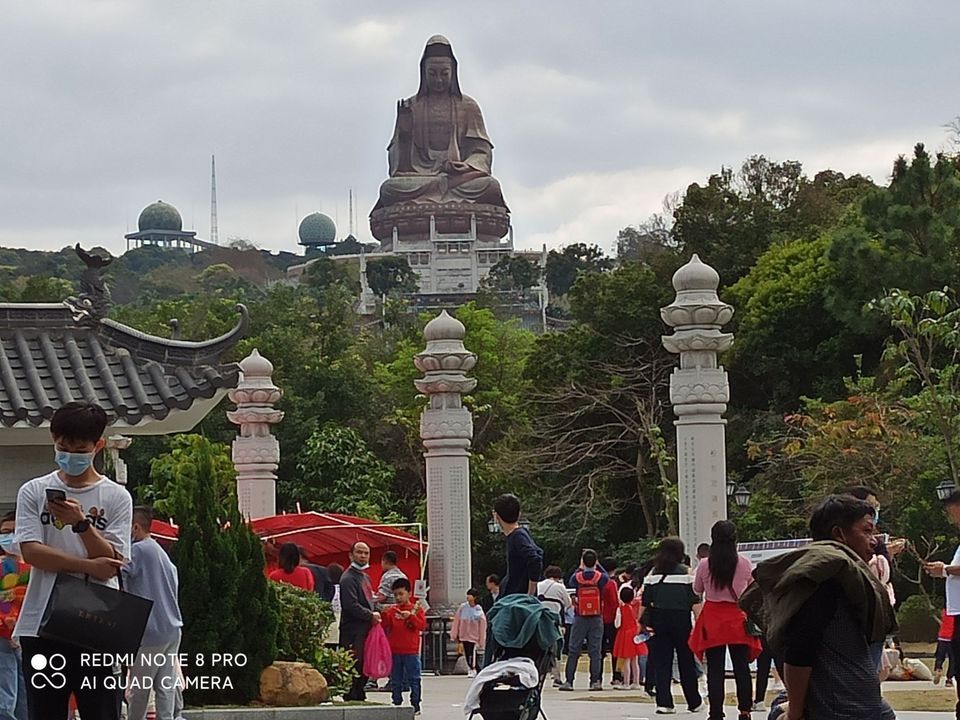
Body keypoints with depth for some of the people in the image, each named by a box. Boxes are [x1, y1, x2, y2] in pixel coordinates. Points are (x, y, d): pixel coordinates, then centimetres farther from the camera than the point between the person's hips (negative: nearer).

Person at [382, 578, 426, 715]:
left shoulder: (416, 609, 2)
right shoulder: (392, 610, 9)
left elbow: (422, 625, -9)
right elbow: (385, 625, 1)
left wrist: (411, 616, -20)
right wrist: (385, 614, -15)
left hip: (411, 652, -3)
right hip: (394, 651, 3)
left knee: (414, 679, 0)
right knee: (395, 681, 7)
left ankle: (415, 704, 4)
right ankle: (397, 703, 13)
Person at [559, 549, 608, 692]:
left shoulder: (577, 577, -4)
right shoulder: (601, 577, -5)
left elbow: (570, 583, 18)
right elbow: (607, 580, 18)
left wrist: (580, 569, 23)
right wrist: (597, 567, 24)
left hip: (580, 618, 0)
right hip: (597, 619, 0)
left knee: (573, 651, 3)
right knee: (595, 651, 4)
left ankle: (569, 681, -1)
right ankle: (595, 681, 0)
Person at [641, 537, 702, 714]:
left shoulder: (653, 573, 4)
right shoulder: (686, 572, -1)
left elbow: (645, 600, 3)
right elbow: (694, 600, -6)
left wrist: (641, 621, 9)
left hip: (659, 619, 1)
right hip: (681, 620, -1)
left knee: (661, 662, 3)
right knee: (686, 661, 10)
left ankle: (664, 703, -5)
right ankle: (694, 702, 19)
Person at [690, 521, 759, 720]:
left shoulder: (705, 565, -8)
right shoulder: (744, 563, -7)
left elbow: (697, 590, 7)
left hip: (712, 620, -1)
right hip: (737, 618, 1)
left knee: (715, 669, 1)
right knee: (741, 667, 8)